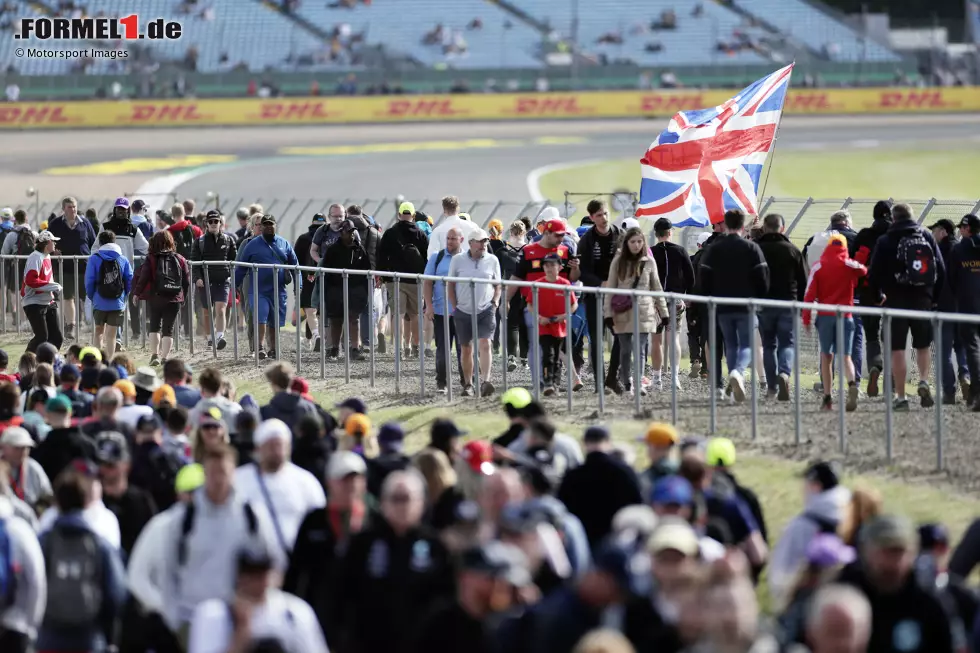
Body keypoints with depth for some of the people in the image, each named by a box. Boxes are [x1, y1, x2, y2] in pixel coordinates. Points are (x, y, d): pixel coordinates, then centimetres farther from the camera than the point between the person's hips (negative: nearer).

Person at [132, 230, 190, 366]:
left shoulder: (151, 259, -5)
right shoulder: (180, 259, 3)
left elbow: (143, 277, -10)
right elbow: (186, 280, 6)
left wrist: (137, 293, 3)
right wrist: (183, 295, 19)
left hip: (155, 298, -1)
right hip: (174, 299, 1)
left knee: (155, 326, 14)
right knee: (168, 328, 8)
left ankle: (154, 354, 5)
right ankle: (165, 357, 2)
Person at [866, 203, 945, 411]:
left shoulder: (886, 241, -3)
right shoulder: (927, 236, 5)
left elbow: (873, 274, -5)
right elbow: (941, 269, 5)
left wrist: (878, 297, 11)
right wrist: (934, 296, 14)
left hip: (896, 300, -2)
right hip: (923, 300, 3)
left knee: (897, 349, 1)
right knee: (923, 346, 17)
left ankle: (900, 397, -2)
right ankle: (924, 381, -6)